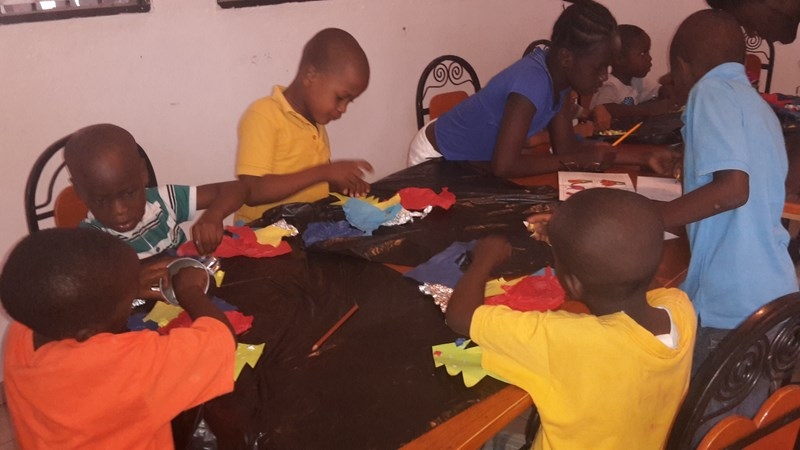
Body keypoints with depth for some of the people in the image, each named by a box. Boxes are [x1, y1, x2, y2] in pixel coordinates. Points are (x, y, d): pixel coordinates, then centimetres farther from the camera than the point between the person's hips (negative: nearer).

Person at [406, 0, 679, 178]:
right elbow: (504, 165, -39)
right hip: (436, 159, -7)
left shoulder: (557, 73, -10)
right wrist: (576, 161, -29)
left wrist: (644, 156, -13)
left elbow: (566, 145, -8)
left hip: (473, 159, 7)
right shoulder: (533, 83, -34)